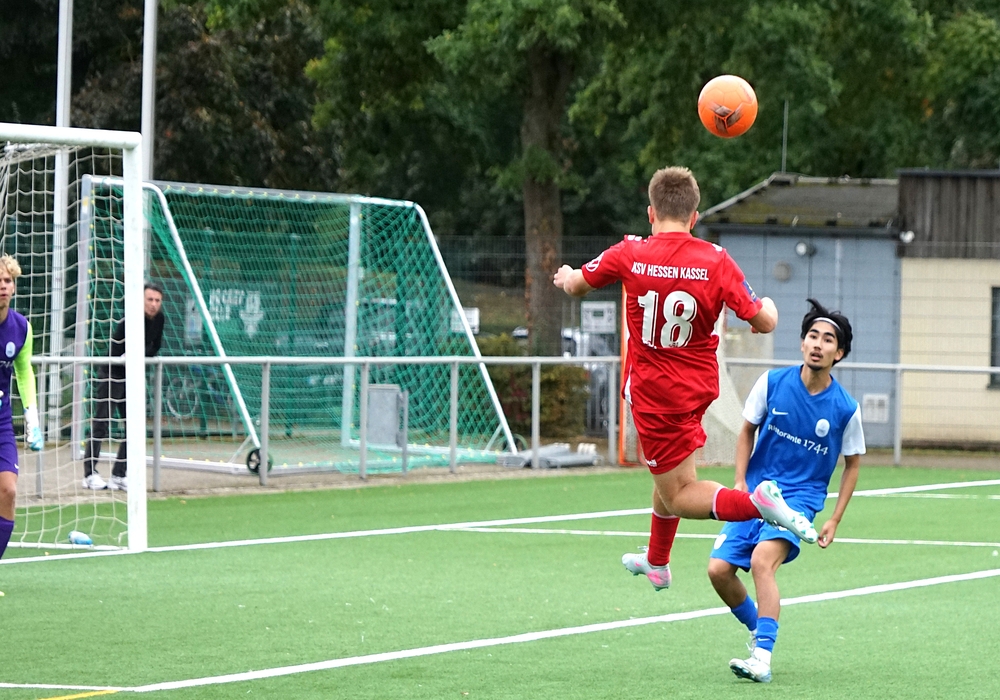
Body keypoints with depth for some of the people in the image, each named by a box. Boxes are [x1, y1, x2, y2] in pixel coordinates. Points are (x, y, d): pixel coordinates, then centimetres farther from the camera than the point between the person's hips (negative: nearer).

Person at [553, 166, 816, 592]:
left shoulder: (630, 255, -14)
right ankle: (656, 562, 46)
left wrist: (567, 277, 29)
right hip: (699, 385, 4)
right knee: (668, 474, 28)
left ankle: (757, 502, -27)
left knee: (679, 495, -1)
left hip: (652, 392, -4)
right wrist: (768, 306, 12)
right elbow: (764, 323, -13)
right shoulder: (715, 260, -13)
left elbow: (576, 286, 4)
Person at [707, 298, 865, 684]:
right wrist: (740, 483, 0)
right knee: (719, 569, -8)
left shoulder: (845, 408, -8)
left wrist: (834, 520, 2)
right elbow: (747, 431, 11)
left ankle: (762, 659, -33)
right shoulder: (773, 382, -5)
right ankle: (758, 631, 20)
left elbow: (852, 463, 6)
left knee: (762, 561, -29)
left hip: (799, 497, -4)